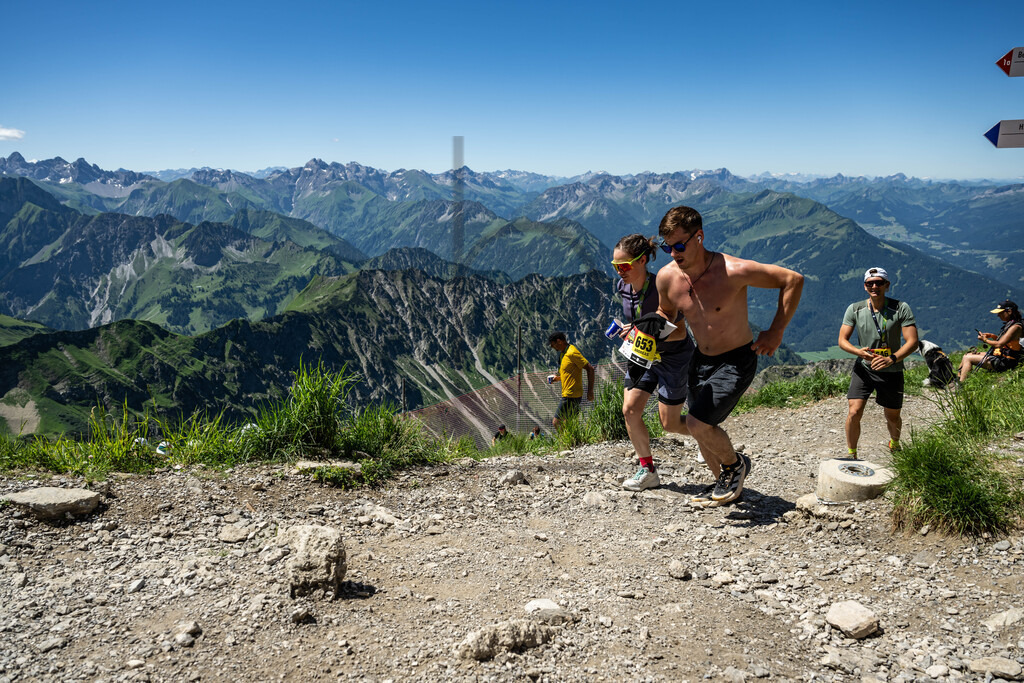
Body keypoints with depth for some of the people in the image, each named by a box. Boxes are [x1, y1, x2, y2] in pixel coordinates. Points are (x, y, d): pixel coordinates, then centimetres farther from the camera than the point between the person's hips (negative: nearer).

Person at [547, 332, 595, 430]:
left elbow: (590, 368, -18)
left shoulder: (572, 353, -15)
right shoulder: (564, 353, 16)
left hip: (570, 396, -10)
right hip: (568, 395, 10)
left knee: (556, 423, -9)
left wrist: (590, 391, -19)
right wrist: (558, 378, 11)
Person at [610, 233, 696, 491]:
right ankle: (648, 470, 6)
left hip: (673, 356, -6)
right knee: (630, 410, -9)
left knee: (670, 423, -1)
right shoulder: (622, 288, -5)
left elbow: (679, 332, -23)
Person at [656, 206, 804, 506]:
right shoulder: (667, 277, -11)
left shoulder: (733, 271, -27)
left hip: (737, 361, -6)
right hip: (701, 358, 6)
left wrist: (776, 331, -19)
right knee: (701, 429, 14)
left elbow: (793, 279, -18)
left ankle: (735, 464, 13)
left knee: (698, 423, -18)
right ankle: (726, 483, 40)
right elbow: (665, 311, 12)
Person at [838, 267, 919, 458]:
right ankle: (851, 455, 3)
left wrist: (891, 359, -32)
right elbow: (842, 340, -5)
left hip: (892, 371, 0)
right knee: (854, 413, -15)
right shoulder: (854, 309, -6)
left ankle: (894, 443, 47)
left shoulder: (901, 308, -11)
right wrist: (859, 352, -27)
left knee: (892, 417, 14)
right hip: (864, 368, 0)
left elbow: (912, 342, -15)